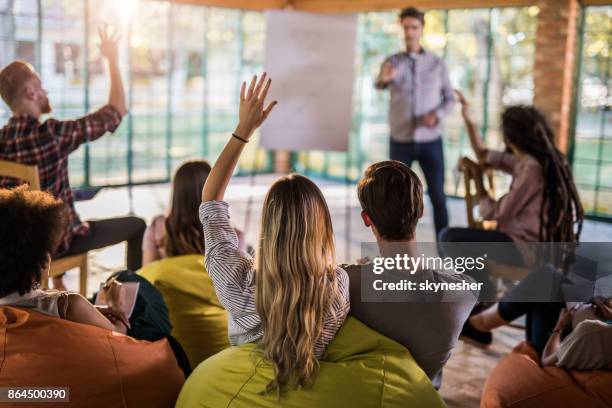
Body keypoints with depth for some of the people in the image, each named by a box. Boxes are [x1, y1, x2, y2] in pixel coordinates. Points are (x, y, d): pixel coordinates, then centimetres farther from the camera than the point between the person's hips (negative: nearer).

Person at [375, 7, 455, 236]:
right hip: (401, 140, 0)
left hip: (430, 141, 0)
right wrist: (383, 79, -44)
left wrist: (437, 115, -16)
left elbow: (450, 98, 6)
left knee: (437, 195, 2)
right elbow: (378, 86, -19)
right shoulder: (393, 62, 1)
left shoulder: (437, 63, 4)